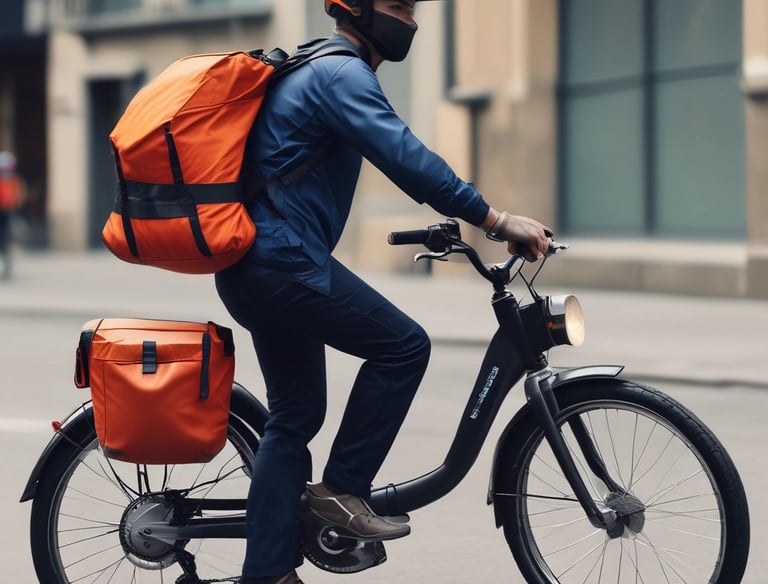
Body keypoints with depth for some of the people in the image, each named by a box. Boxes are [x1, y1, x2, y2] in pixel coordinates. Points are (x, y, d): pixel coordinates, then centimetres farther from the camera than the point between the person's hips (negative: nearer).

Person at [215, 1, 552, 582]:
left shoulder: (321, 71, 22)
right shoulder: (342, 74, -12)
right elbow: (406, 159, -24)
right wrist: (496, 219, -25)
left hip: (253, 267, 11)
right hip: (286, 261, -11)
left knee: (295, 416, 12)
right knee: (403, 345, -8)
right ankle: (342, 487, 0)